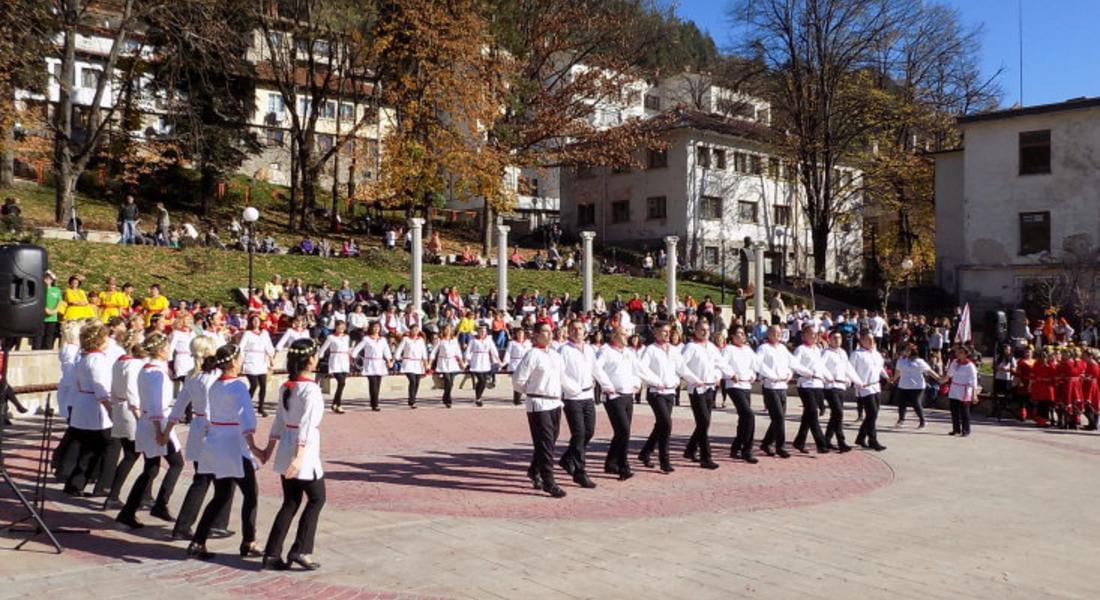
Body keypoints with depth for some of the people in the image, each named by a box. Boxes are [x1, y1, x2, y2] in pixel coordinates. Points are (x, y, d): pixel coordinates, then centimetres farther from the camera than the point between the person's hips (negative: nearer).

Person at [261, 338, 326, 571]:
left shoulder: (285, 387, 8)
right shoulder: (311, 388, -16)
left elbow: (279, 422, 14)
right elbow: (306, 425, -21)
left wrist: (270, 447, 23)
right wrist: (299, 457, -25)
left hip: (285, 449, 8)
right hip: (304, 450, -7)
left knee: (291, 502, 14)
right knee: (317, 498, 9)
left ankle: (272, 554, 15)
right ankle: (300, 550, 7)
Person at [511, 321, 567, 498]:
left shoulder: (556, 355, 11)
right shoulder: (532, 355, -11)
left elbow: (562, 375, 26)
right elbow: (518, 381, -11)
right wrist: (533, 391, 3)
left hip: (555, 403, 7)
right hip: (539, 405, -7)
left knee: (550, 442, 15)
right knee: (545, 444, -6)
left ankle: (534, 471, 35)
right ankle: (548, 482, -1)